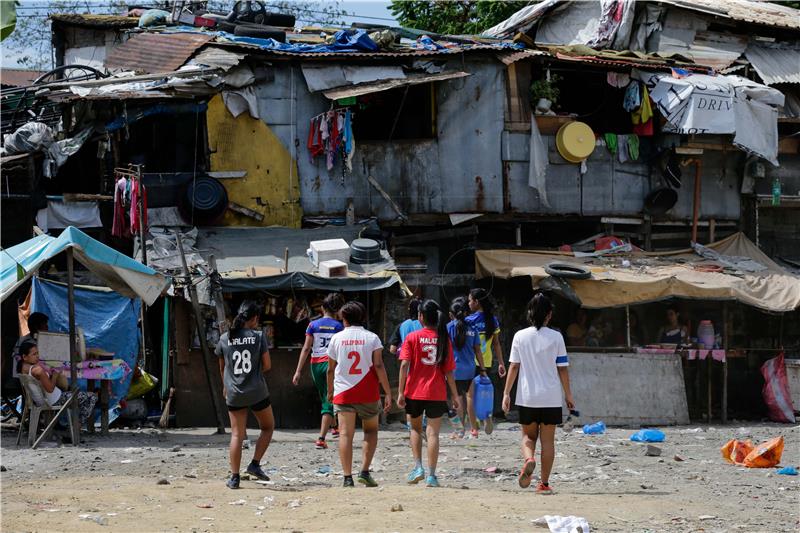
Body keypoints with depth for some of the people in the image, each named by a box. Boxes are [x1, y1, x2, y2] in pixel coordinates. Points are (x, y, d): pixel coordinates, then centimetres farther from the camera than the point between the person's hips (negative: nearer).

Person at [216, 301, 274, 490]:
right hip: (257, 392, -2)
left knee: (237, 435, 6)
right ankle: (255, 464, 7)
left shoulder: (225, 338, 1)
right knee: (268, 427, 19)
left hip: (234, 394, 2)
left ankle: (234, 477, 1)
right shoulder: (258, 336, -7)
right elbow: (267, 365, -5)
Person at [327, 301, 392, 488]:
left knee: (345, 434, -2)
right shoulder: (371, 338, 0)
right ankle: (365, 471, 4)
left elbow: (330, 369, 9)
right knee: (371, 430, 17)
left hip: (343, 393, 0)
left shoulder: (337, 338, 4)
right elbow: (378, 366, -8)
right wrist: (388, 393, -5)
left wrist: (330, 391, 24)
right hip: (368, 393, 0)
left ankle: (347, 477, -11)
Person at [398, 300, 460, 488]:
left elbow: (404, 365, -10)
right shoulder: (444, 339, 2)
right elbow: (449, 370, 2)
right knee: (433, 432, 1)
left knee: (415, 428, 19)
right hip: (437, 394, 0)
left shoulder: (412, 337, -3)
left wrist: (400, 391, -7)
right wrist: (455, 395, 10)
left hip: (414, 392, 0)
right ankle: (431, 476, -4)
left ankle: (418, 467, 7)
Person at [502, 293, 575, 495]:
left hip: (527, 396, 1)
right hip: (551, 397, -1)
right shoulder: (556, 337, -5)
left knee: (528, 436, 16)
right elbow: (562, 369, -2)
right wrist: (568, 394, 8)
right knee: (548, 440, 7)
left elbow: (514, 367, -1)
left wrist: (506, 393, 5)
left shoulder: (520, 336, -2)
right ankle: (544, 483, 8)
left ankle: (528, 459, -16)